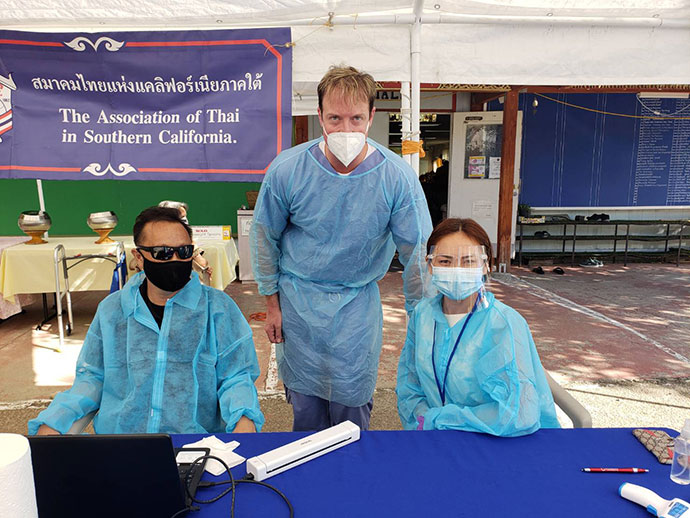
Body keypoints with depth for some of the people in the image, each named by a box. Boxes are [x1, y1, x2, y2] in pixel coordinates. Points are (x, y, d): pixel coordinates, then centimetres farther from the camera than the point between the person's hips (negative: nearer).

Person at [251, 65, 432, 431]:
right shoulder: (286, 170, -14)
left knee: (351, 403, 9)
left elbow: (417, 253, -7)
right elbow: (265, 237, 0)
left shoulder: (397, 178, -17)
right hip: (297, 297, 1)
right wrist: (272, 304, 5)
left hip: (358, 302, 0)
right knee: (304, 401, 14)